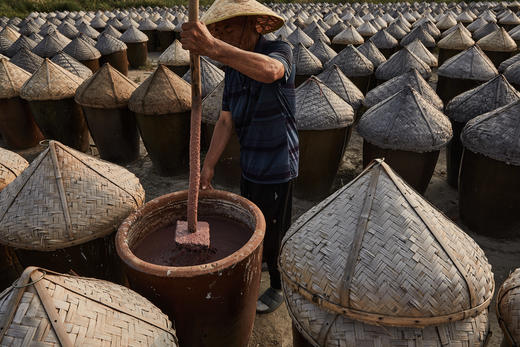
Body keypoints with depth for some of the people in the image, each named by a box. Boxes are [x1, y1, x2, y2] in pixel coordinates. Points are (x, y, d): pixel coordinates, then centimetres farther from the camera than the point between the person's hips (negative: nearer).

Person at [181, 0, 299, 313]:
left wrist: (213, 48, -56)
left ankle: (279, 286, 35)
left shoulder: (279, 50, -18)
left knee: (274, 232, 10)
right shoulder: (234, 67, 4)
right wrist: (208, 166, -3)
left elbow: (268, 71, -45)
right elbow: (226, 122, 3)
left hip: (277, 167, -7)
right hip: (250, 165, 7)